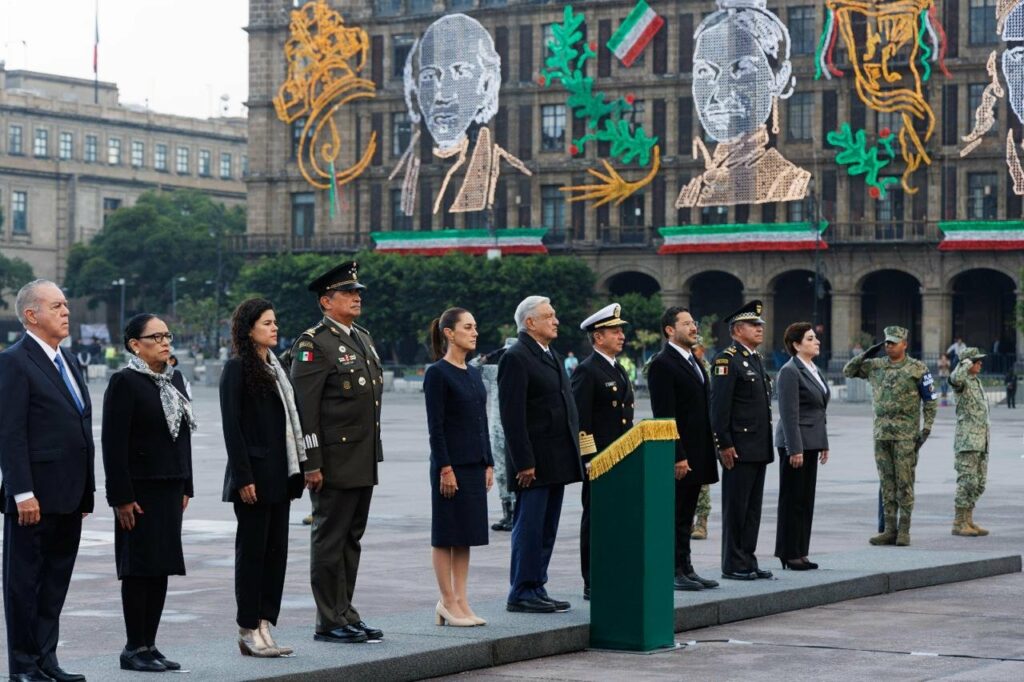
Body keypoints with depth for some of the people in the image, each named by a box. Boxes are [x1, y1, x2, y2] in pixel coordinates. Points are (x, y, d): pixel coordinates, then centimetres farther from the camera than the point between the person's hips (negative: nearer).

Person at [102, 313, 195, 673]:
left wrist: (185, 488, 13)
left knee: (162, 566, 8)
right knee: (140, 568, -2)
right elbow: (114, 443, -14)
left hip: (170, 488, 7)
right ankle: (134, 649, 5)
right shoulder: (124, 382, -11)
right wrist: (122, 497, -17)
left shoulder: (175, 379, 12)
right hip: (140, 490, -7)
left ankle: (149, 645, 15)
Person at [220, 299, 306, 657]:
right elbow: (231, 425, -13)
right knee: (252, 550, -1)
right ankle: (249, 631, 5)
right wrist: (243, 477, -18)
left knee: (276, 550, 7)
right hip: (254, 475, -8)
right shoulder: (237, 367, -8)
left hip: (280, 476, 8)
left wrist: (295, 470, 12)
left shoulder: (275, 367, 15)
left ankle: (265, 625, 13)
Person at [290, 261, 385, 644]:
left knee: (351, 540, 13)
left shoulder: (363, 339, 16)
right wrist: (311, 464, -19)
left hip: (364, 461, 9)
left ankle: (346, 615, 20)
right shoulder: (313, 344, -11)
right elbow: (304, 408, -15)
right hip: (334, 463, -8)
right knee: (330, 541, -1)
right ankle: (330, 623, 4)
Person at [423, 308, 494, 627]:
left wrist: (488, 464, 12)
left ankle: (460, 601, 14)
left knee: (466, 534, 9)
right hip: (451, 464, -8)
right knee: (446, 534, 0)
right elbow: (435, 427, -13)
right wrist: (445, 468, -17)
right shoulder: (437, 374, -10)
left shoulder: (473, 373, 13)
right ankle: (448, 601, 6)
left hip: (474, 465, 8)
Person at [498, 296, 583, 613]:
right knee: (528, 528, -4)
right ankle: (521, 594, 2)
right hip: (534, 461, -9)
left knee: (547, 530, 10)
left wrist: (573, 454, 15)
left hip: (557, 461, 9)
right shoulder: (516, 358, -11)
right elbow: (512, 416, -16)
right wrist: (524, 462, -19)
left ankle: (536, 590, 15)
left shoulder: (552, 355, 18)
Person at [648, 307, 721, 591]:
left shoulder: (694, 361, 17)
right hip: (678, 454, -9)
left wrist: (706, 455, 16)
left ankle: (685, 569, 17)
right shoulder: (662, 364, -12)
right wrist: (678, 456, -21)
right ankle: (673, 571, 1)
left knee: (686, 516, 12)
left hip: (696, 455, 9)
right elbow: (665, 416, -17)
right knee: (675, 516, -3)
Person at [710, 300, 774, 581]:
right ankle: (733, 565, 2)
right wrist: (725, 444, -20)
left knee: (753, 508, 11)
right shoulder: (727, 360, -11)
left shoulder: (756, 359, 17)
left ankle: (748, 561, 17)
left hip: (759, 449, 9)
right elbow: (719, 406, -16)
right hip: (739, 449, -9)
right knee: (736, 507, -3)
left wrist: (766, 445, 19)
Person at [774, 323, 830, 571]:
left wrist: (823, 443, 16)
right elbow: (789, 414, -17)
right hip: (796, 442, -9)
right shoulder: (790, 372, -13)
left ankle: (800, 553, 14)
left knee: (806, 500, 10)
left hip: (811, 442, 9)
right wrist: (795, 449, -20)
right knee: (792, 500, -3)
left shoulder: (813, 370, 15)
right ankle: (789, 555, 2)